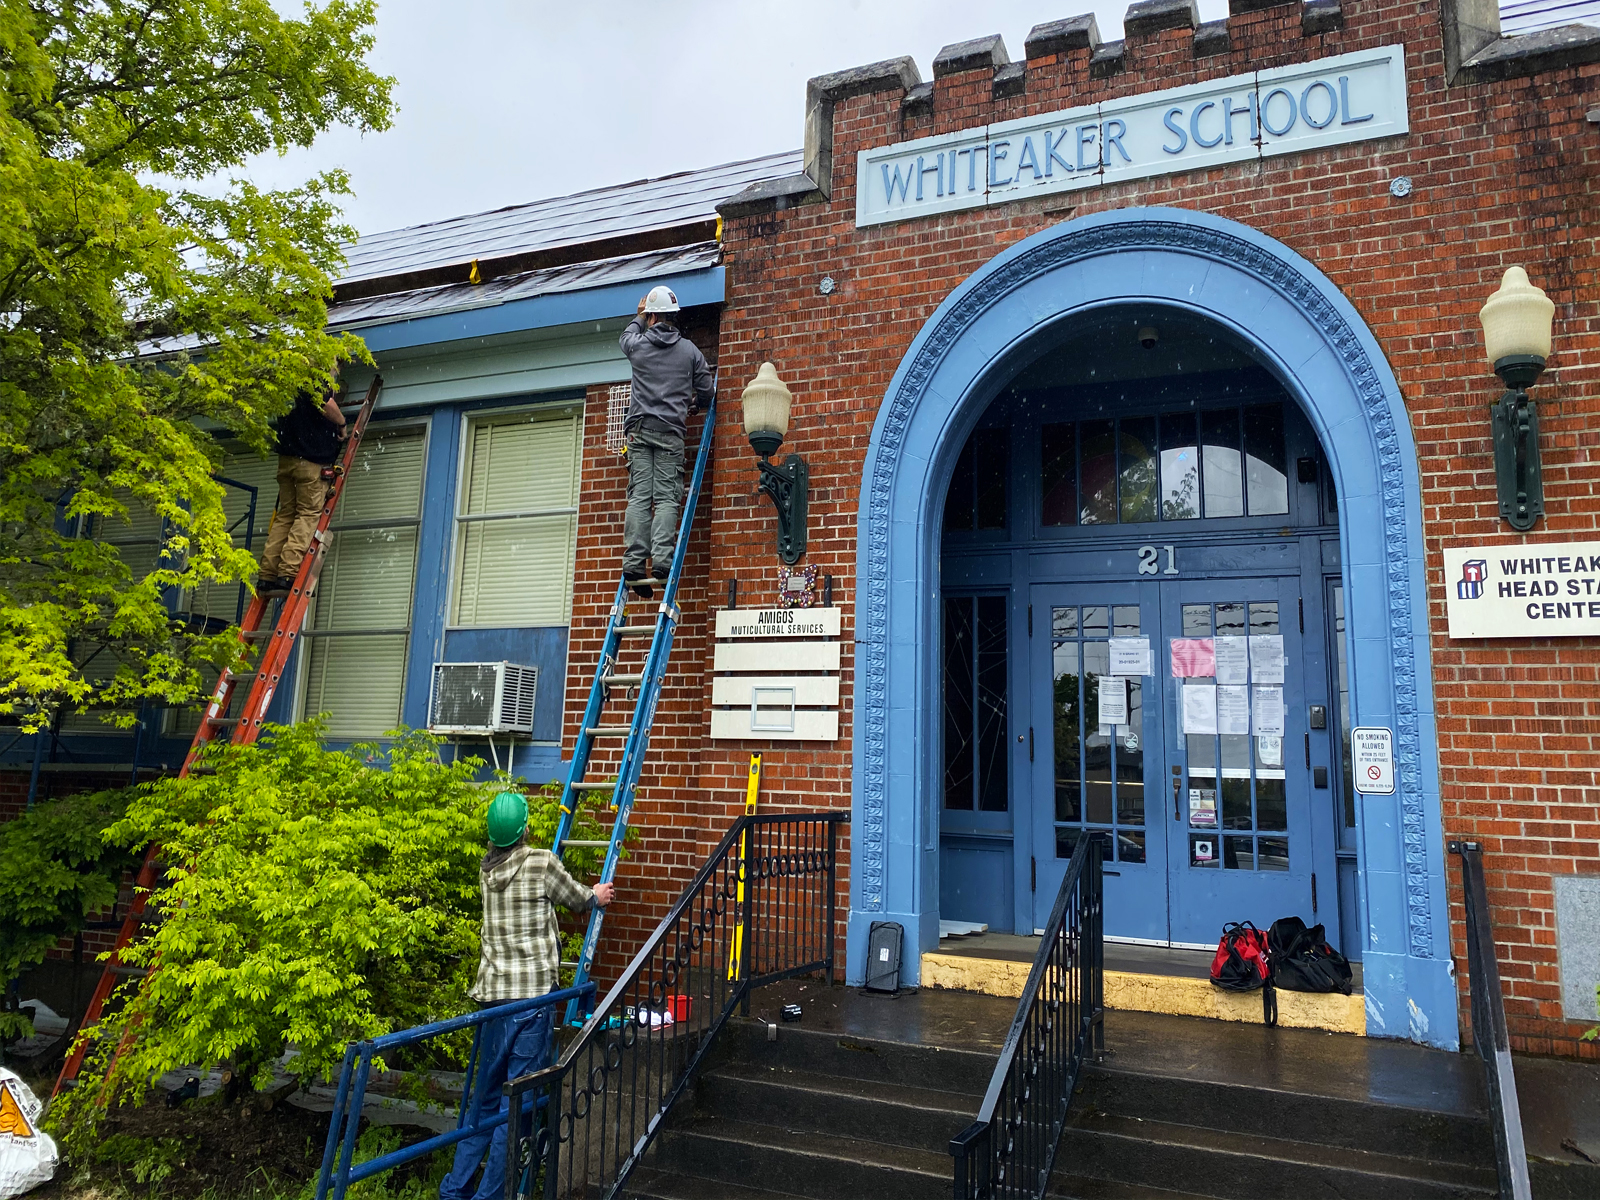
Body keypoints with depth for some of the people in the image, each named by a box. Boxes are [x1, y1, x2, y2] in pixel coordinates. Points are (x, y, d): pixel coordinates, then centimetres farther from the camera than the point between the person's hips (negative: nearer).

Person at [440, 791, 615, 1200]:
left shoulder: (486, 870, 8)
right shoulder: (542, 863, -9)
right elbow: (577, 898, 9)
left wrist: (584, 894, 39)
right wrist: (597, 895, 31)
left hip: (494, 994, 6)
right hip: (533, 994, -6)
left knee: (485, 1097, 19)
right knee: (517, 1102, 2)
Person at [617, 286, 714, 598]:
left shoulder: (638, 344, 8)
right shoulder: (689, 350, 7)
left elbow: (626, 337, 34)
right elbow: (705, 390, 13)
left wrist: (639, 315, 53)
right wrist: (691, 404, 36)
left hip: (640, 428, 1)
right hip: (671, 431, -1)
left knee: (639, 496, -3)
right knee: (667, 497, -5)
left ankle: (634, 563, -11)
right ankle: (661, 560, -17)